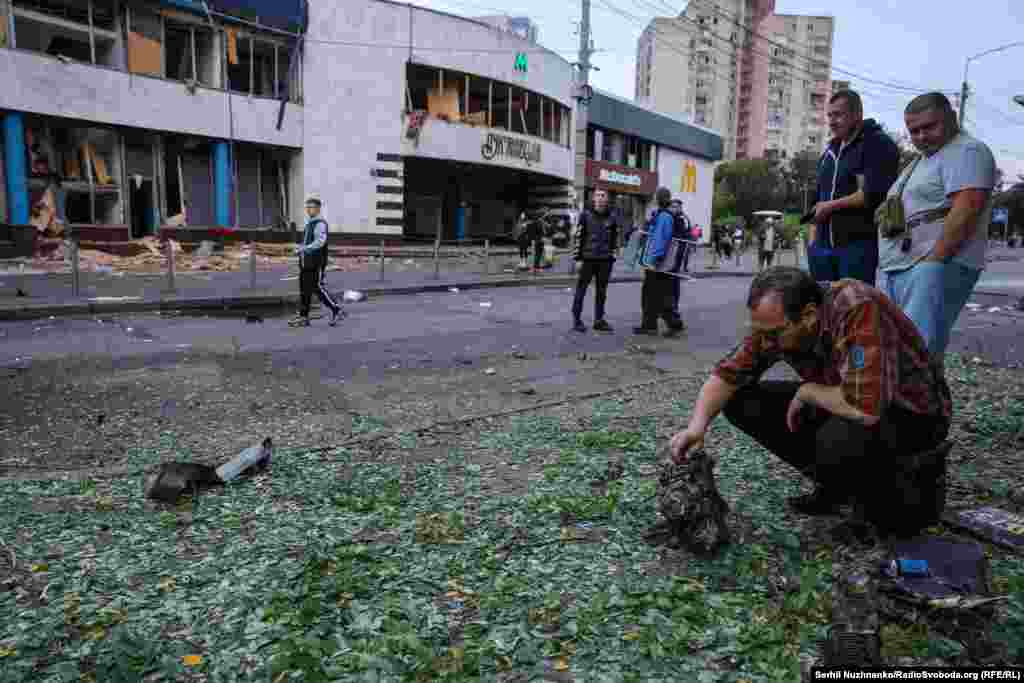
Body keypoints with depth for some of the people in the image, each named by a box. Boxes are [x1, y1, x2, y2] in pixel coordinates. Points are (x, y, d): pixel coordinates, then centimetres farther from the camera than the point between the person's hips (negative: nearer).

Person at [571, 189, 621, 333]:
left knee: (601, 291, 10)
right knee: (581, 289, -1)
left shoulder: (613, 216, 5)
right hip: (588, 259, -3)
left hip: (605, 260, 3)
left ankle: (599, 320, 19)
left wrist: (613, 256, 5)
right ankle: (577, 319, 5)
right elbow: (578, 237, -2)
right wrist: (577, 257, -6)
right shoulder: (585, 215, -1)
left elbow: (616, 238, 11)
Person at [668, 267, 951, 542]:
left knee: (840, 438, -38)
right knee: (741, 401, -6)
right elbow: (728, 373, -8)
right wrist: (698, 424, -24)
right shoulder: (776, 321, -14)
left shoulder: (858, 310, -34)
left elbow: (865, 408, -42)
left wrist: (806, 391, -23)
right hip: (837, 405, 7)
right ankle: (835, 483, 8)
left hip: (913, 412, -6)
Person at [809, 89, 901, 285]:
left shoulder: (878, 144, -3)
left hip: (859, 245, -7)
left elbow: (874, 195, -17)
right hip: (824, 245, 7)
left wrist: (831, 206, -10)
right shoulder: (831, 150, 21)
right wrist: (813, 241, 15)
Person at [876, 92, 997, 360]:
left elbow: (966, 209, -16)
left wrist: (933, 261, -20)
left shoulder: (967, 151, -2)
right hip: (893, 268, 9)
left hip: (935, 265, -9)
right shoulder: (922, 159, 27)